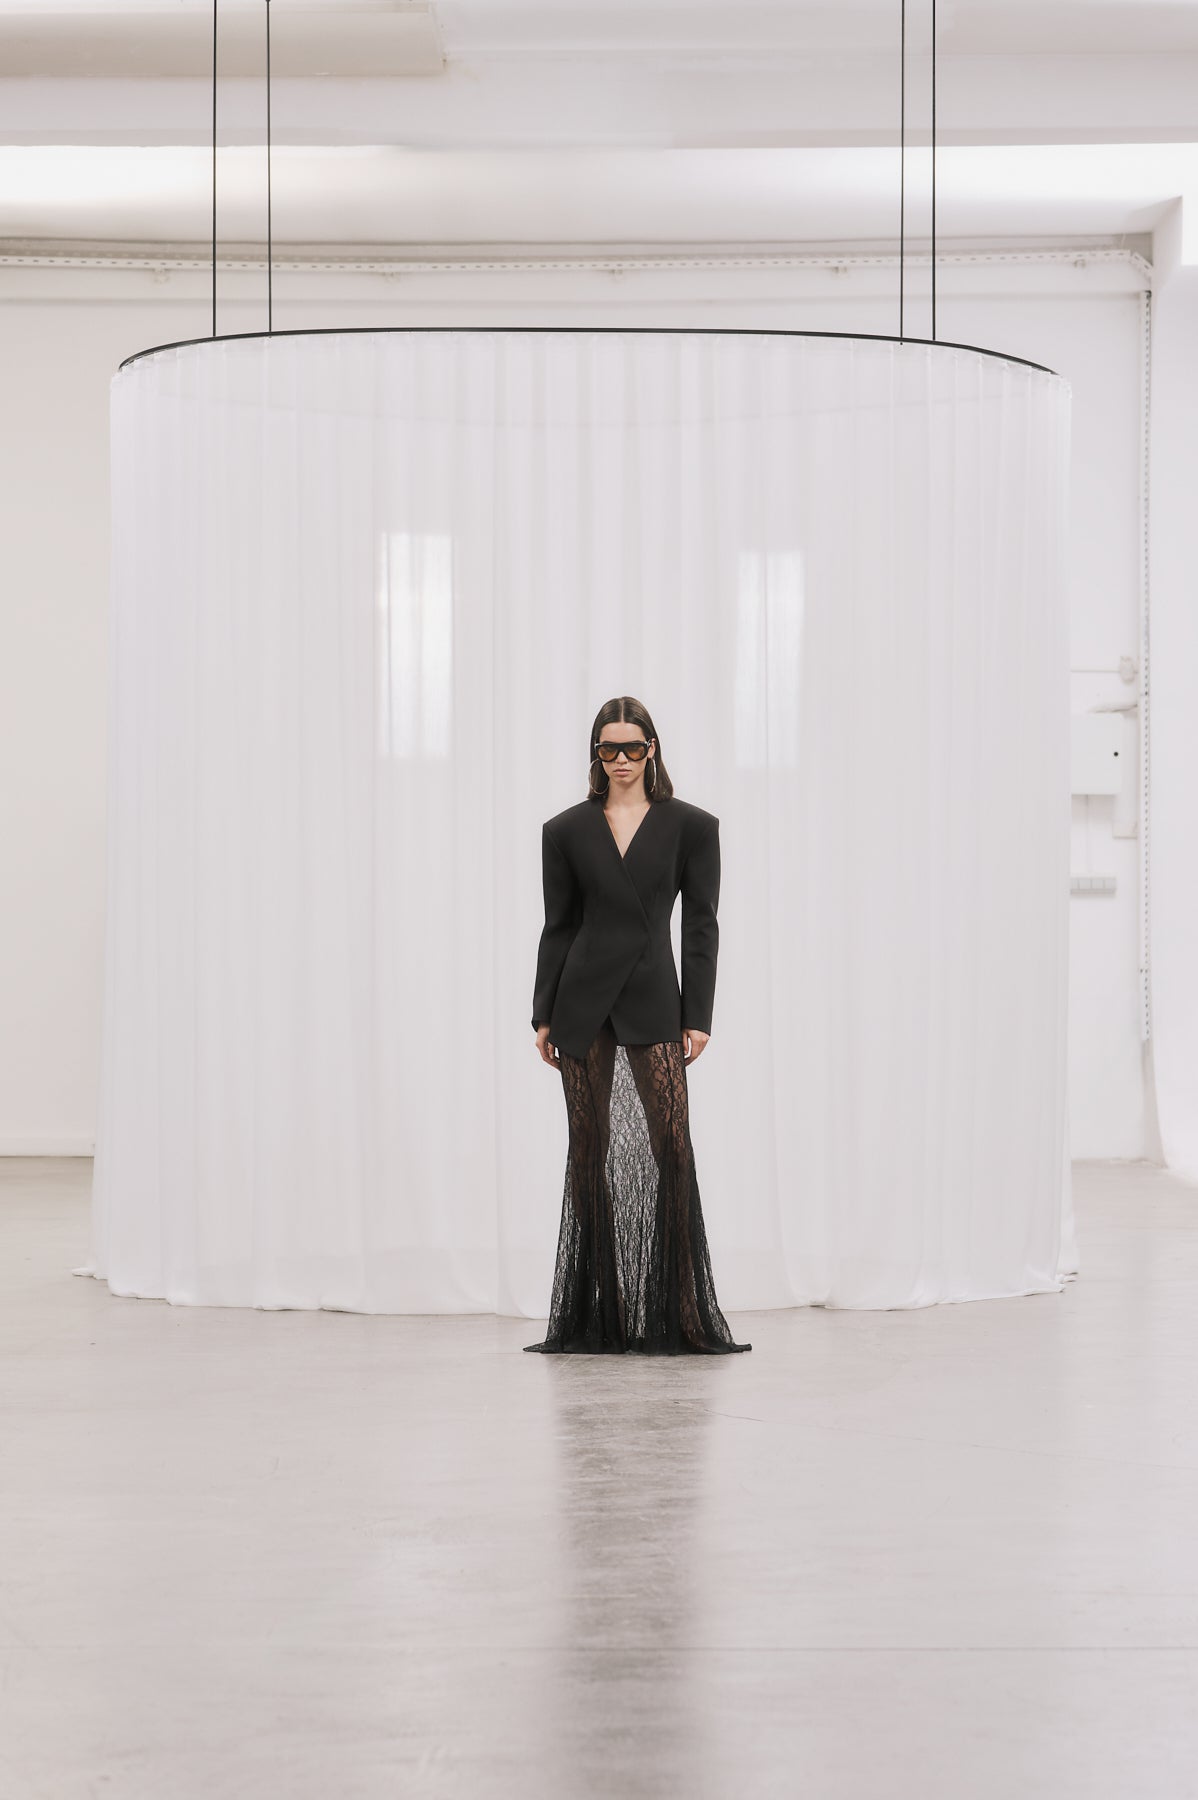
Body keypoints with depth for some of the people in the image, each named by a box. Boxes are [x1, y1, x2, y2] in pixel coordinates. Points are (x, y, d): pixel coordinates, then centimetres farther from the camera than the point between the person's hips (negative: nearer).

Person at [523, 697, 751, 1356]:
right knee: (589, 1152, 4)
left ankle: (682, 1317, -5)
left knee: (671, 1146, -12)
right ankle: (593, 1318, 11)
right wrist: (543, 1016, 6)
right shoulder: (567, 830, 7)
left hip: (653, 1002, -1)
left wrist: (698, 1017, -4)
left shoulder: (689, 826, 3)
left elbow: (700, 925, 1)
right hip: (583, 1001, 2)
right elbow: (558, 926, 10)